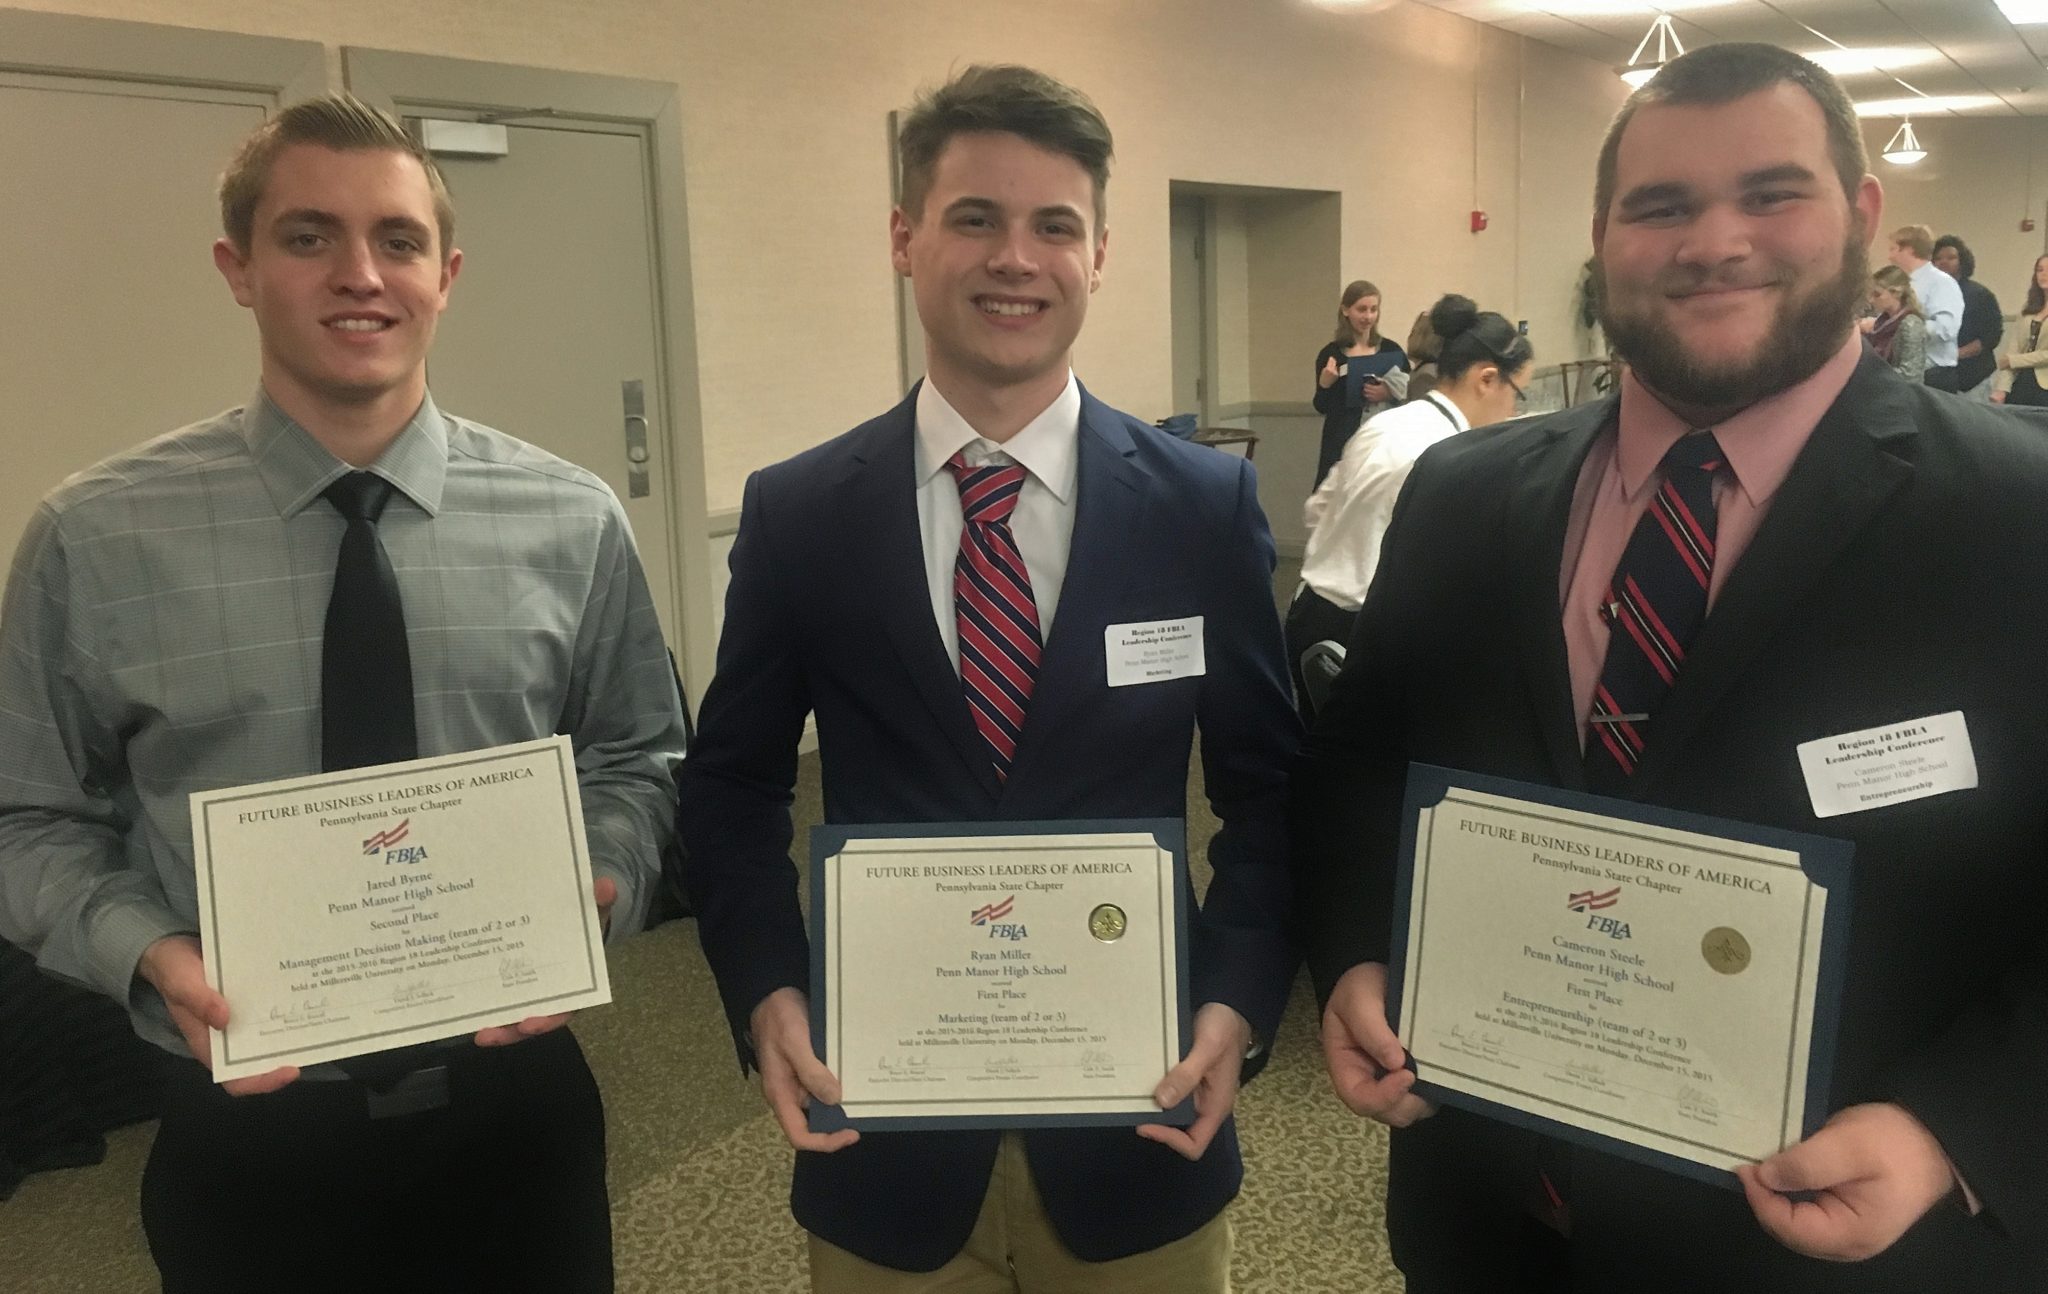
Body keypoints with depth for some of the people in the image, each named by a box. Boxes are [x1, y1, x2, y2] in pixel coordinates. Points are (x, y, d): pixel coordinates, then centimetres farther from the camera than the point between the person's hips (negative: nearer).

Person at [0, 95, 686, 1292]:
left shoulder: (572, 521, -4)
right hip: (251, 1137, 0)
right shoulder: (97, 539, -6)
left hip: (514, 1107, 1)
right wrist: (150, 954, -16)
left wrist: (591, 901, -13)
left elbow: (637, 761, 5)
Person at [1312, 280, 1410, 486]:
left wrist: (1390, 395, -16)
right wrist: (1325, 383, -14)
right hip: (1341, 444, -1)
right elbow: (1322, 407, 4)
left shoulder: (1392, 351, 4)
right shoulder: (1330, 354, 2)